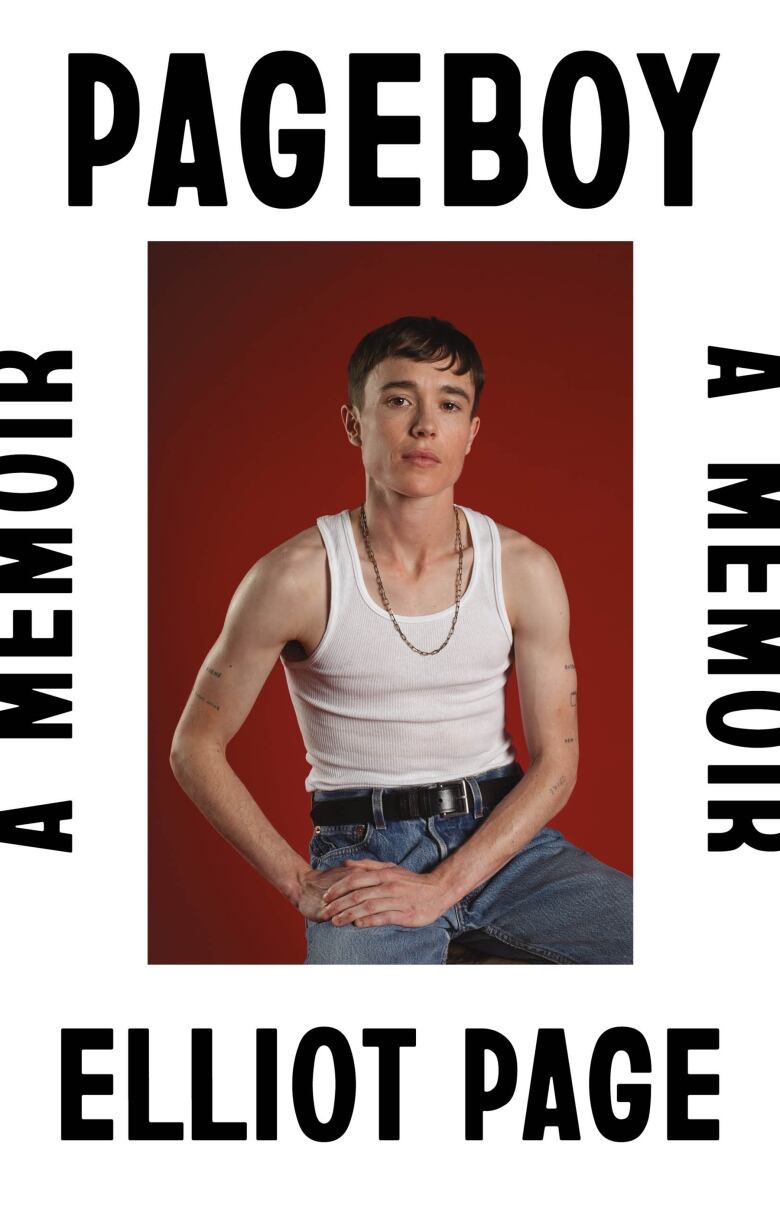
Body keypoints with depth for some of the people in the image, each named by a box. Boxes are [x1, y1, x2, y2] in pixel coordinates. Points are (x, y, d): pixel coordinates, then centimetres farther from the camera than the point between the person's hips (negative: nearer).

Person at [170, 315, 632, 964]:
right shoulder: (295, 578, -8)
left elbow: (555, 762, -1)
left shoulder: (525, 570, -1)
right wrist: (300, 881, -8)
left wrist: (440, 886, -13)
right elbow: (195, 748, 0)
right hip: (363, 850, -2)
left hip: (501, 836, 3)